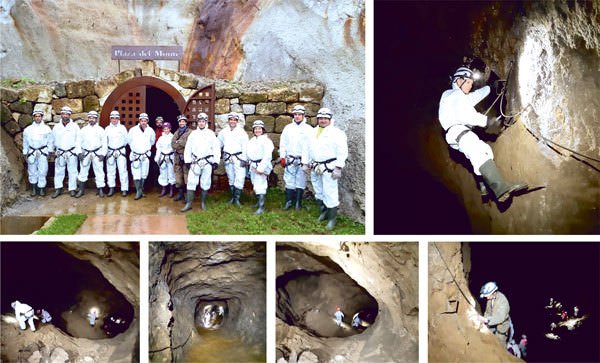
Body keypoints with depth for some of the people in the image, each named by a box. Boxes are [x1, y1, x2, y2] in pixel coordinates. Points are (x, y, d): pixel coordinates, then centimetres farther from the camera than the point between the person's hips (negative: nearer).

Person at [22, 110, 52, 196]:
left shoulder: (47, 129, 4)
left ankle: (41, 189, 3)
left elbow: (50, 142, 7)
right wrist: (25, 153, 11)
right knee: (32, 171, 5)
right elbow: (25, 143, 14)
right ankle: (33, 189, 14)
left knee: (42, 172, -5)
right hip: (32, 153, 2)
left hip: (43, 153, -2)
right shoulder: (28, 129, 8)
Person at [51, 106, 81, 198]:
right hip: (60, 153, 2)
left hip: (72, 153, -2)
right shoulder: (56, 127, 6)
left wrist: (79, 152, -9)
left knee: (72, 172, 2)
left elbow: (78, 140, -2)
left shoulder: (75, 126, 0)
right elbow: (53, 140, 15)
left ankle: (72, 189, 11)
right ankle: (58, 189, 12)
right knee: (58, 171, 4)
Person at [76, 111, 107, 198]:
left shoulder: (101, 130, 5)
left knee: (99, 172, -1)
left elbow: (104, 143, 3)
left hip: (97, 154, -2)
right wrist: (79, 152, -2)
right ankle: (81, 190, 11)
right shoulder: (83, 129, 9)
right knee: (83, 172, 3)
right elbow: (79, 142, 9)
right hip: (85, 153, 2)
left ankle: (100, 190, 6)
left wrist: (103, 154, -7)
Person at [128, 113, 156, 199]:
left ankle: (141, 189, 25)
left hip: (146, 155, 2)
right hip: (135, 155, -2)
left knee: (144, 174, 10)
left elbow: (152, 142, 16)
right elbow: (129, 141, 8)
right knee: (136, 175, -8)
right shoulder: (133, 130, -9)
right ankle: (139, 192, -3)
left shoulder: (150, 131, -4)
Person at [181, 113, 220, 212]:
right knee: (191, 182, -5)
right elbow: (188, 148, 9)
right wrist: (187, 161, 3)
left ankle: (203, 202, 19)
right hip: (195, 162, 1)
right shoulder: (193, 134, 6)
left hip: (207, 162, -1)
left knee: (205, 183, 6)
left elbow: (216, 148, 2)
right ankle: (188, 204, -2)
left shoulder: (211, 134, 1)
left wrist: (216, 161, -4)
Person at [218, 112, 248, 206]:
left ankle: (236, 199, -6)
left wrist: (244, 159, -10)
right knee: (231, 179, 12)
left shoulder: (241, 132, -5)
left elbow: (245, 147, -6)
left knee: (240, 178, -11)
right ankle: (233, 197, 22)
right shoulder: (223, 132, 7)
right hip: (228, 158, 4)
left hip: (238, 158, -4)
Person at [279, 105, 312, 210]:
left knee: (301, 181, 2)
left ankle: (298, 202, 11)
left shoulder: (308, 129, 1)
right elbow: (283, 143, 10)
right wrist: (282, 157, 4)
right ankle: (289, 201, 10)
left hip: (303, 160, -2)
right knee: (289, 181, 2)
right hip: (290, 160, 2)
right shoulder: (288, 128, 8)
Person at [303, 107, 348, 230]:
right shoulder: (313, 132, 13)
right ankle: (323, 212, 35)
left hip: (329, 168, -7)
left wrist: (338, 168, -17)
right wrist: (306, 163, 15)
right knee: (319, 192, 18)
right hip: (315, 168, 7)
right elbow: (308, 149, 20)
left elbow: (342, 152, -13)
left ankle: (332, 218, 1)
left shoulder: (336, 133, -9)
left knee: (330, 193, -8)